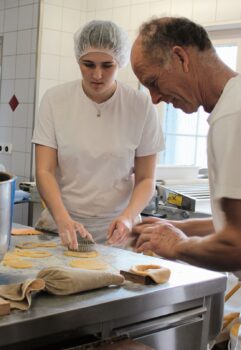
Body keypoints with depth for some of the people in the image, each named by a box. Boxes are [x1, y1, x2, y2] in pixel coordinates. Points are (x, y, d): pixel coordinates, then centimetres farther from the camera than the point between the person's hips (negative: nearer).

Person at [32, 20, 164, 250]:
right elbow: (44, 171, -5)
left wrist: (128, 216, -17)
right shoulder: (55, 100, -2)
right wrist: (63, 218, -21)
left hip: (115, 230, 0)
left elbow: (145, 178, 1)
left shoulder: (141, 106, -4)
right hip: (61, 226, 1)